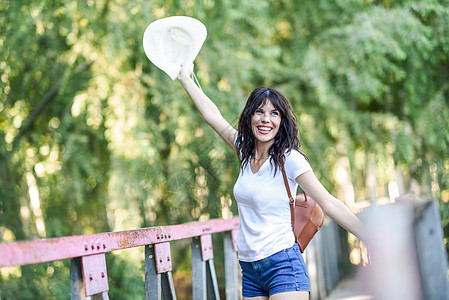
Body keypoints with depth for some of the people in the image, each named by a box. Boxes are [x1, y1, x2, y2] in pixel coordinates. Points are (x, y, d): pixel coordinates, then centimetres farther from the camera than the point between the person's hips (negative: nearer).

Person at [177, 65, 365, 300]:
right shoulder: (245, 151, 8)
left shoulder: (289, 159, -9)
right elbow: (212, 114, 21)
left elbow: (330, 204, -11)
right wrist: (185, 79, 32)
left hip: (283, 265, -6)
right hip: (250, 270, 6)